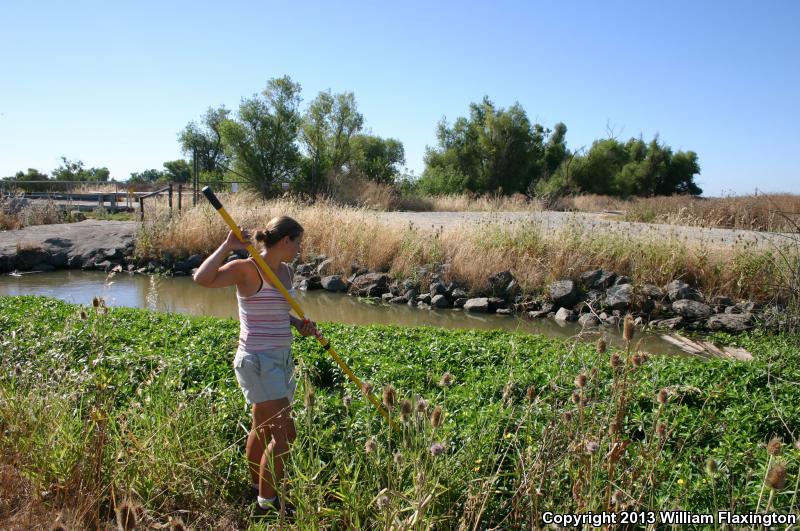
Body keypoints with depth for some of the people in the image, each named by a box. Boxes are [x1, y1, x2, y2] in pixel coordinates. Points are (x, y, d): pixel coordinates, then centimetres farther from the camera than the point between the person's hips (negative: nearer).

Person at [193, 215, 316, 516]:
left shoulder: (284, 271, 9)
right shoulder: (246, 269, -15)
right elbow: (202, 279, -31)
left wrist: (299, 323, 6)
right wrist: (228, 245, -24)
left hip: (281, 359, 9)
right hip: (257, 361, -8)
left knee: (264, 429, 21)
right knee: (285, 435, -6)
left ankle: (257, 487, 39)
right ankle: (267, 503, 12)